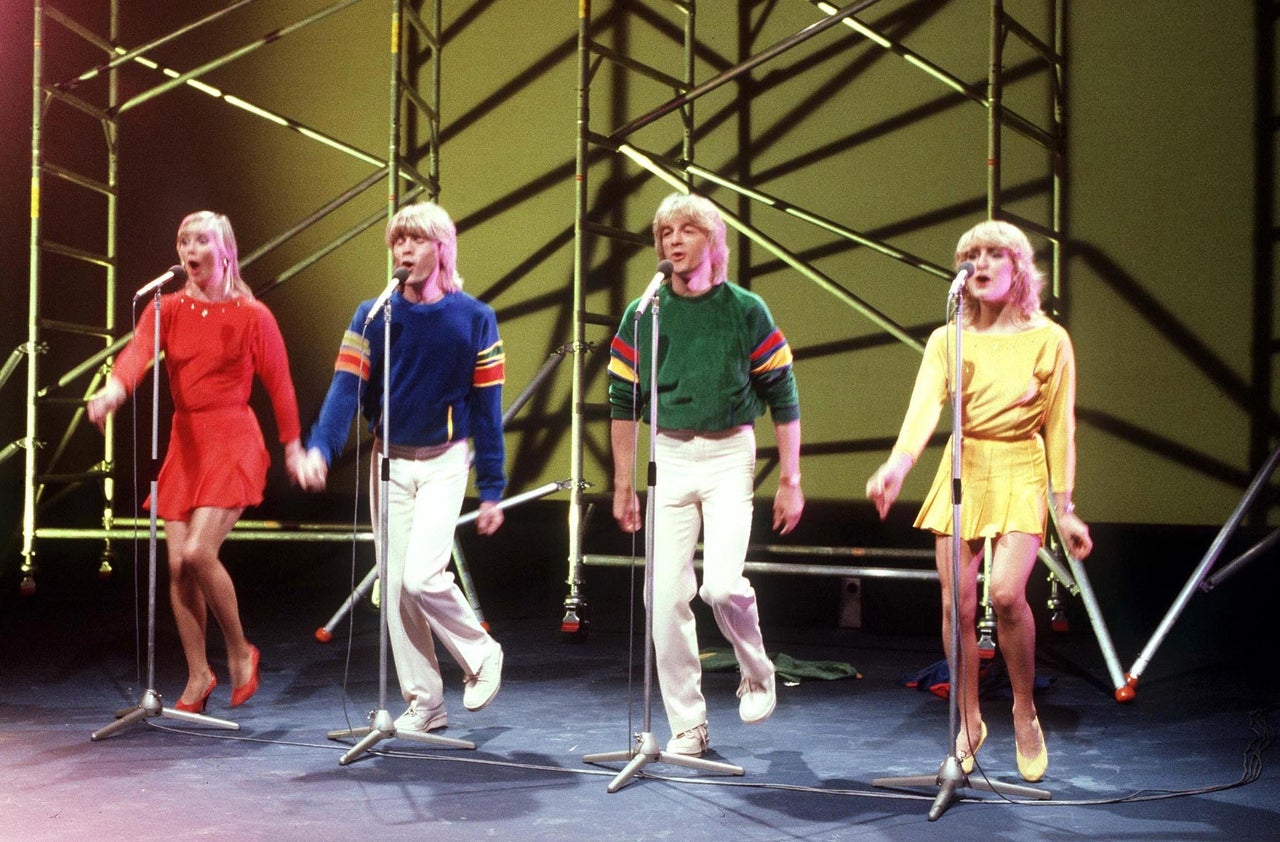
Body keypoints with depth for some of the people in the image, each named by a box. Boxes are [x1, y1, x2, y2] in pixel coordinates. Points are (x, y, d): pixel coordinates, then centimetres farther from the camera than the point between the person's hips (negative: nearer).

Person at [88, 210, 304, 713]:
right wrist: (113, 390, -37)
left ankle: (240, 652, 5)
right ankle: (198, 678, 17)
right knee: (177, 565, 3)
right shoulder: (166, 310, 4)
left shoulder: (252, 315, -3)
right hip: (183, 442, 5)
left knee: (198, 552, -18)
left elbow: (279, 384, 3)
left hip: (232, 442, -4)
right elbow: (137, 352, -16)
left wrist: (292, 447, 8)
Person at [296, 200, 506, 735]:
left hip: (444, 462, -3)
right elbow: (346, 387, -10)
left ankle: (480, 655, 10)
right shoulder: (373, 316, -1)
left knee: (422, 576, -17)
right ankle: (423, 701, 16)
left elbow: (486, 406, -4)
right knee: (395, 585, 5)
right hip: (388, 462, 3)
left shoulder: (474, 319, -6)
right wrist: (319, 449, -27)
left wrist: (492, 489, -5)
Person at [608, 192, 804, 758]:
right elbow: (623, 404, 9)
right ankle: (687, 726, 12)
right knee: (667, 598, 0)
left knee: (721, 583, -18)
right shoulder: (641, 316, 4)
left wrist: (790, 482, -2)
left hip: (728, 455, -3)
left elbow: (783, 399, 1)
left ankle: (757, 674, 13)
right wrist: (623, 486, 7)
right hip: (667, 457, 3)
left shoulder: (745, 310, -2)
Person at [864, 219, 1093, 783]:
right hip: (961, 471, 3)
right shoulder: (946, 340, 5)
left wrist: (1064, 508, 0)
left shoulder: (1049, 340, 1)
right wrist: (896, 464, -30)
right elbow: (924, 404, -12)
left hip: (1020, 475, -2)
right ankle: (969, 722, 18)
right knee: (957, 603, 0)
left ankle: (1024, 711, 4)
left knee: (1006, 593, -20)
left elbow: (1060, 427, 2)